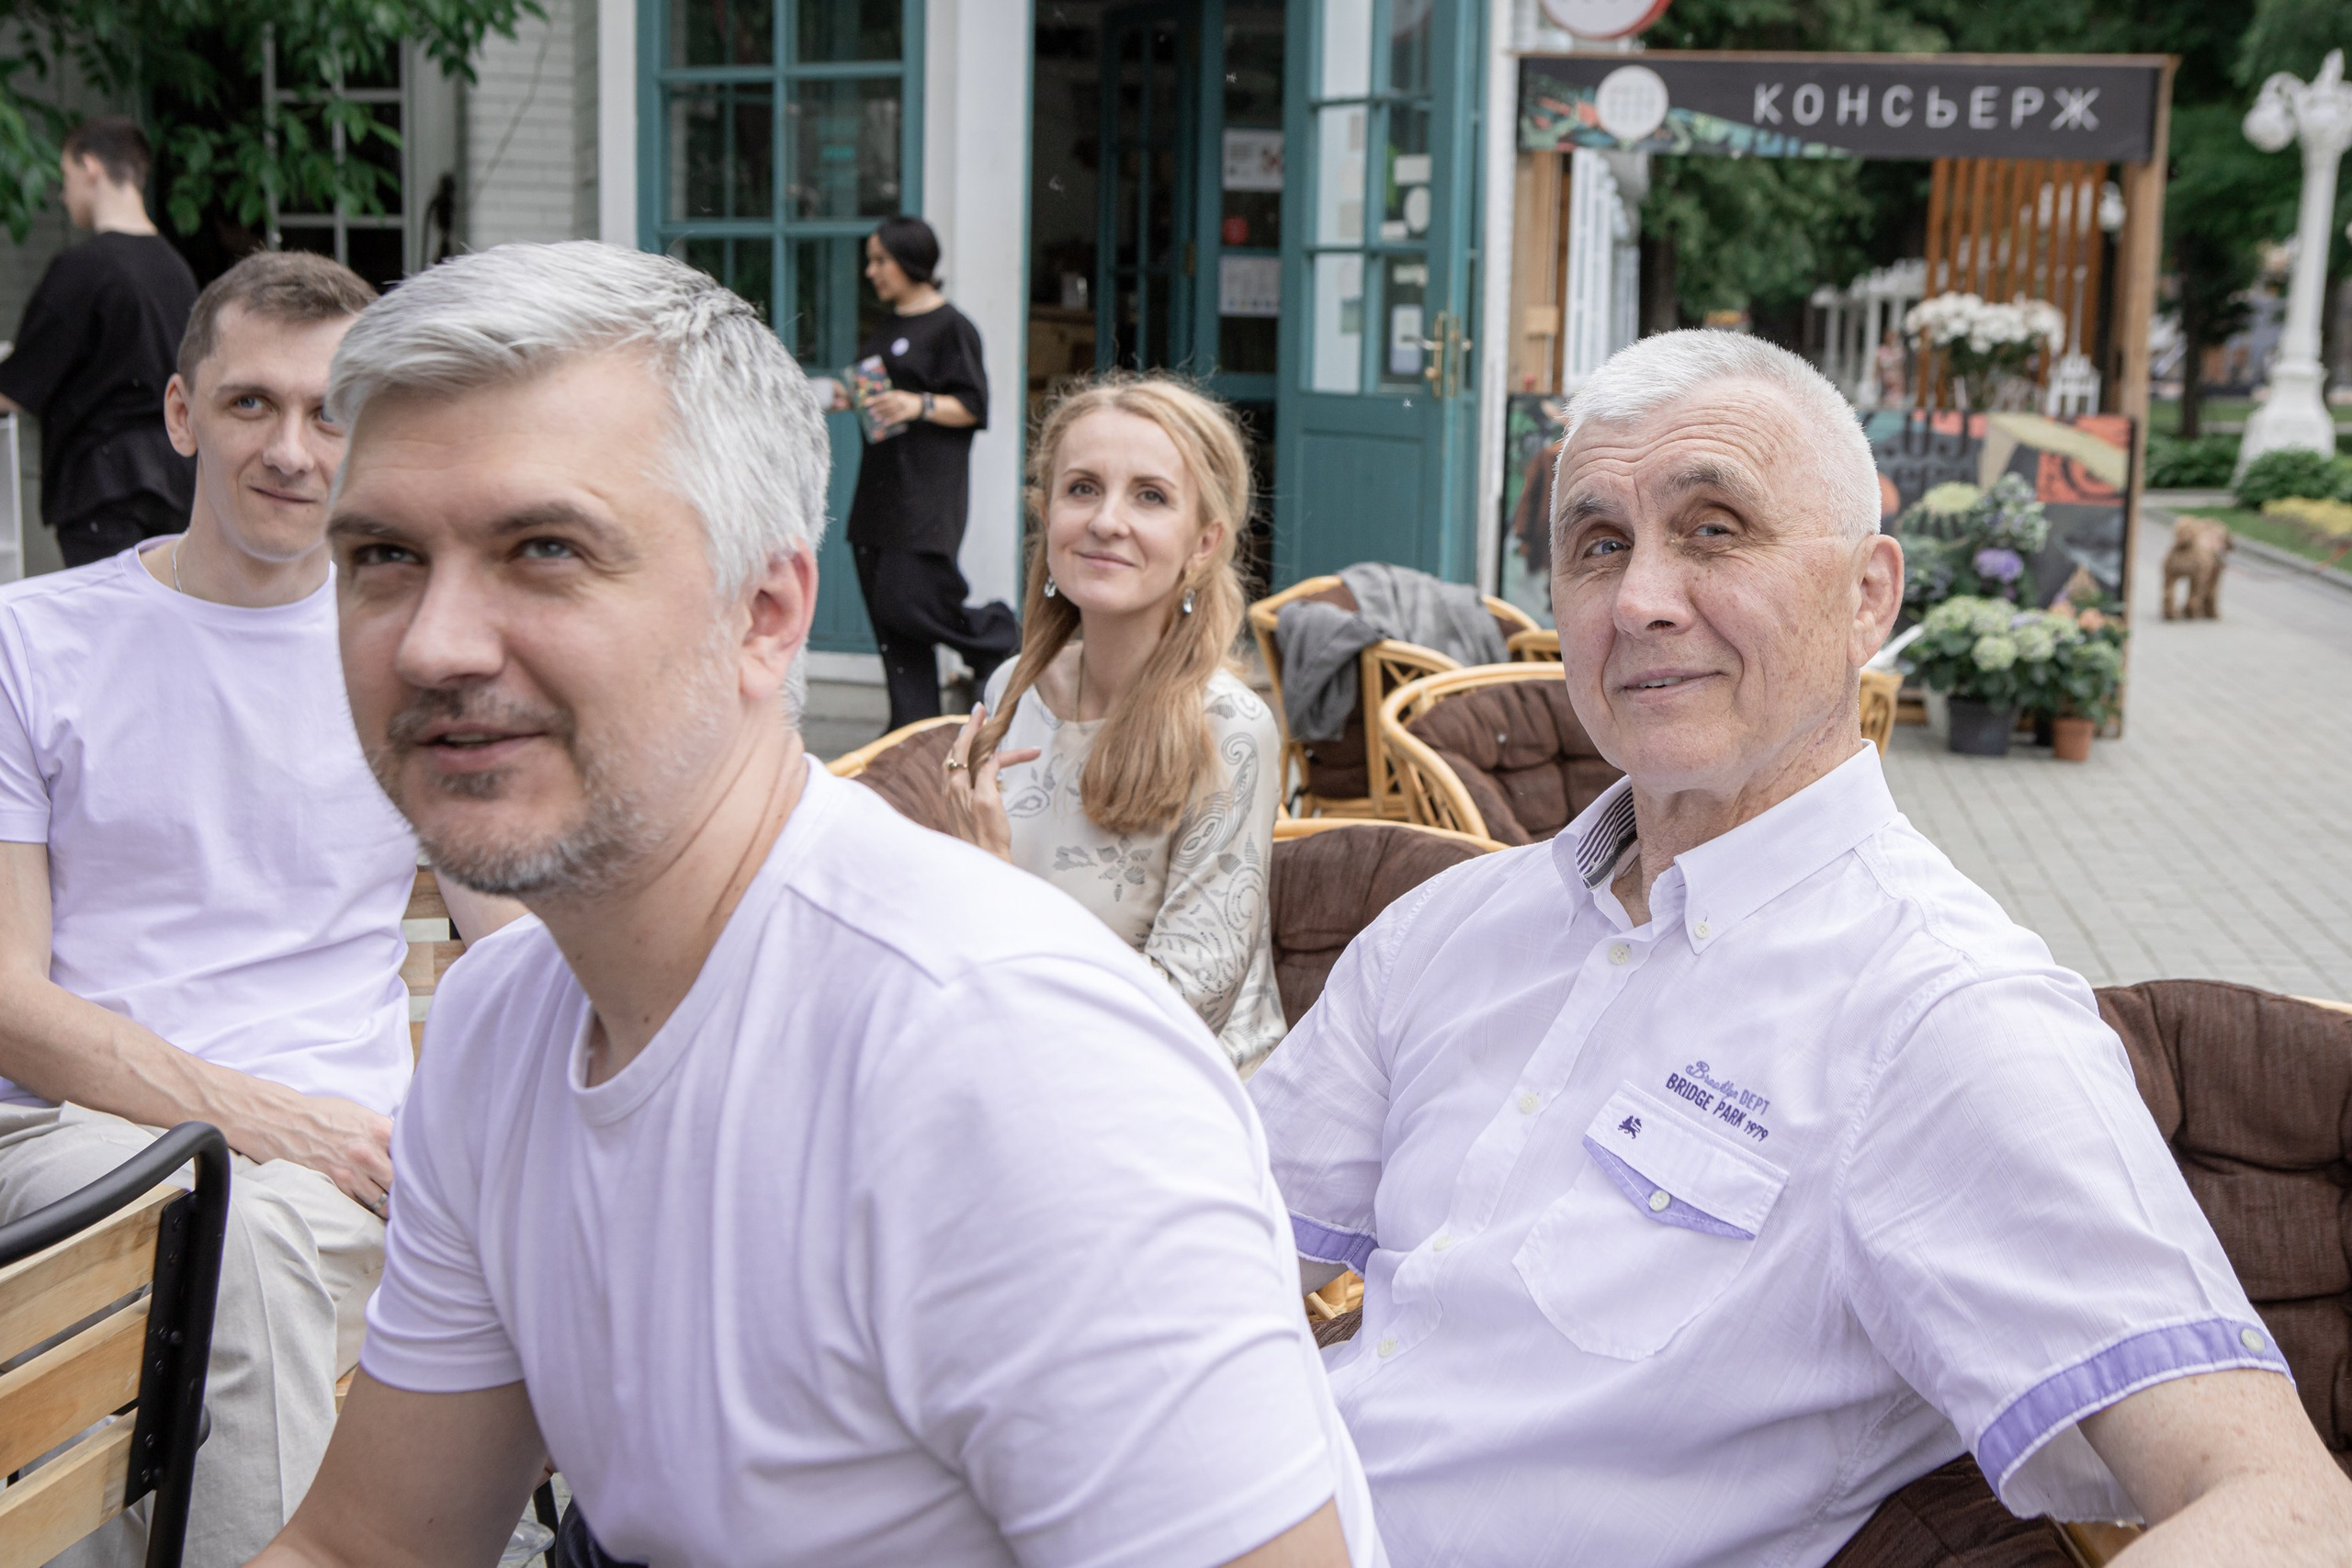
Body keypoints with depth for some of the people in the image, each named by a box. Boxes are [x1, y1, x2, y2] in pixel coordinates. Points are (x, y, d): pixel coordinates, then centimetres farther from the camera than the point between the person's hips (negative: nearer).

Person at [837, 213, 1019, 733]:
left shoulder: (950, 326, -6)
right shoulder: (886, 327, 19)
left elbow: (972, 408, -10)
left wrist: (920, 406, -24)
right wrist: (853, 399, 10)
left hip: (929, 488, -8)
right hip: (879, 485, 8)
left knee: (906, 603, -15)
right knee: (886, 611, 4)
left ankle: (1000, 639, 11)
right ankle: (914, 724, 10)